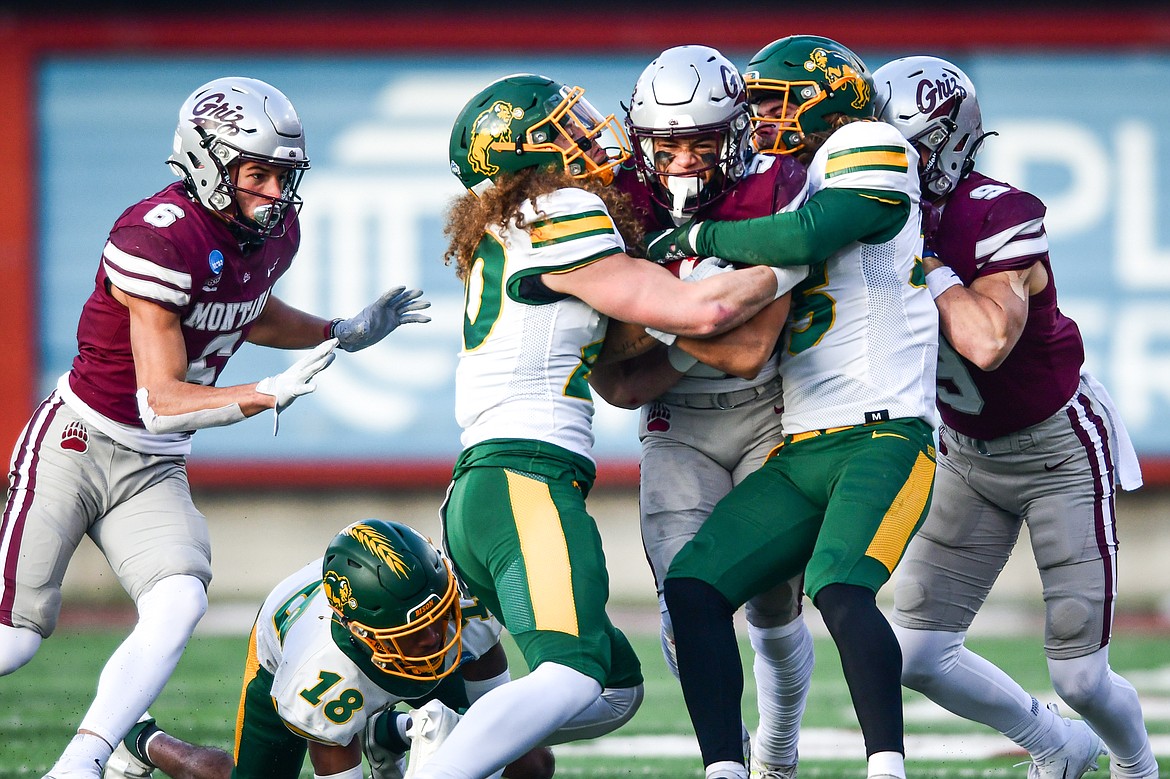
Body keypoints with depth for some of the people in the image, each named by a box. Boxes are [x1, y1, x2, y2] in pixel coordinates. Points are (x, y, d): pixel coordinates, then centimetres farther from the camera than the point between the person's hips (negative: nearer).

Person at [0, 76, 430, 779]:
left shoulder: (274, 234, 1)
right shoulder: (161, 238, -25)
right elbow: (161, 401, -25)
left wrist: (344, 334, 16)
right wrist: (272, 394, -34)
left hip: (154, 470, 7)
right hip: (78, 443, -7)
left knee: (179, 605, -18)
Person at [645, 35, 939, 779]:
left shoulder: (868, 151, -2)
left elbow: (807, 238, -20)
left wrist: (699, 237, -6)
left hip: (882, 436, -9)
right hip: (801, 457, 9)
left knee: (840, 588, -30)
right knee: (696, 587, -4)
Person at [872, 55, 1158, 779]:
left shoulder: (1001, 217, -26)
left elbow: (987, 341, -39)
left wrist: (926, 259, -31)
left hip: (1059, 448, -6)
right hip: (966, 453, 6)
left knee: (1080, 678, -5)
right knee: (919, 655, -3)